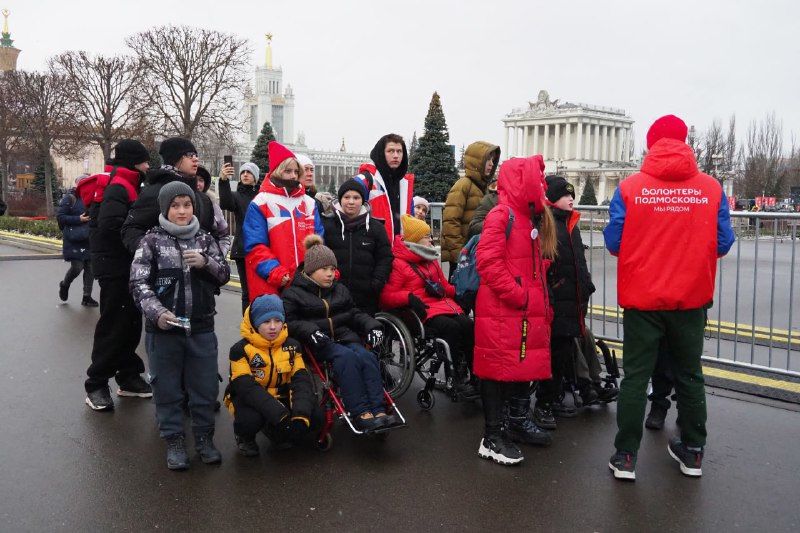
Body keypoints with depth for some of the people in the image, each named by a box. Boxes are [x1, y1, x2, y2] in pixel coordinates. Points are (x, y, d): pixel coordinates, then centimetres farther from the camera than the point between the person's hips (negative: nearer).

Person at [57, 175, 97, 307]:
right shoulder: (69, 198, -5)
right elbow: (60, 217, -9)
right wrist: (78, 219, -15)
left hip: (88, 240, 6)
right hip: (74, 240, -5)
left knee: (90, 267, 4)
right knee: (77, 267, -7)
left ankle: (87, 297, 14)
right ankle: (64, 285, 25)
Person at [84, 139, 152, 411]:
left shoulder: (128, 185, 16)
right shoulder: (119, 187, -16)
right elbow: (111, 225, -29)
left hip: (128, 266, 10)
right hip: (115, 267, -10)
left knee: (131, 322, 14)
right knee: (113, 325, -4)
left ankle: (129, 377, 24)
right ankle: (96, 385, 6)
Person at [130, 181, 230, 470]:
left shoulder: (205, 239, 8)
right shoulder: (152, 241, -2)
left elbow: (224, 274, 8)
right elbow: (138, 283, -7)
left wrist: (206, 262, -12)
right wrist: (157, 312, -21)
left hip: (201, 328, 2)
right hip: (164, 328, -2)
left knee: (206, 386, 8)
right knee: (167, 387, 8)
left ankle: (204, 437, 25)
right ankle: (174, 441, 23)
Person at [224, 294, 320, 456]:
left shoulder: (291, 346, -2)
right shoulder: (241, 350, -14)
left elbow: (302, 380, -11)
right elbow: (246, 387, -25)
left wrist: (301, 415, -30)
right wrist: (279, 415, -37)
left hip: (280, 398, 4)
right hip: (249, 400, -4)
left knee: (315, 415, -18)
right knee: (252, 419, -37)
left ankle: (274, 432, 11)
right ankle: (244, 437, 2)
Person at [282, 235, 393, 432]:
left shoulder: (340, 290, 22)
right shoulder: (293, 293, 5)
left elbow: (354, 314, 22)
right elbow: (288, 322, -6)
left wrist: (372, 325, 2)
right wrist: (310, 331, -24)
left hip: (344, 338, 5)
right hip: (318, 343, -5)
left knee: (367, 356, -26)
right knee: (346, 356, -34)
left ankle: (378, 410, -32)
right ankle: (360, 413, -38)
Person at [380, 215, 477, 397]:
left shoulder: (431, 260, 24)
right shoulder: (399, 264, 0)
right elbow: (386, 297, -6)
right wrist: (409, 297, -22)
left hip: (444, 304, 7)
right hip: (424, 311, -7)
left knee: (468, 326, -21)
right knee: (453, 328, -30)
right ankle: (459, 378, -21)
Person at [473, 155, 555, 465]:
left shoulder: (529, 219, 16)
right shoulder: (500, 216, -13)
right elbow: (487, 261, -22)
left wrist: (543, 306, 16)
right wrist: (517, 294, -20)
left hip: (528, 312, 9)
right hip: (501, 312, -9)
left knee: (525, 366, 17)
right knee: (498, 369, -2)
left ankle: (519, 423, 33)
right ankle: (492, 437, 6)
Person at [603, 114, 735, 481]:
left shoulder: (629, 188, -9)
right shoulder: (711, 188, -5)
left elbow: (613, 242, -7)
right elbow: (723, 244, -2)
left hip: (642, 299, -1)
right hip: (692, 299, 2)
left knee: (635, 376, 7)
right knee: (689, 375, 16)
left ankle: (626, 457, 11)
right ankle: (692, 453, 28)